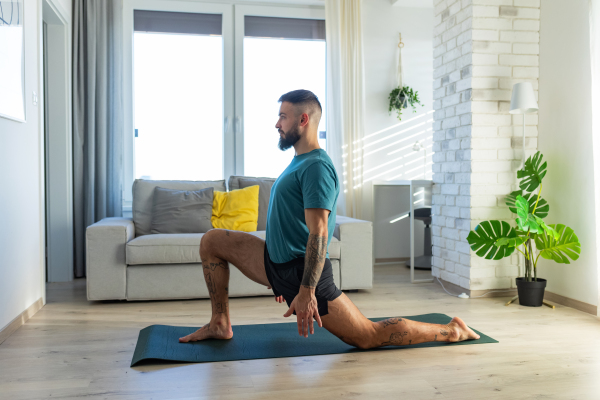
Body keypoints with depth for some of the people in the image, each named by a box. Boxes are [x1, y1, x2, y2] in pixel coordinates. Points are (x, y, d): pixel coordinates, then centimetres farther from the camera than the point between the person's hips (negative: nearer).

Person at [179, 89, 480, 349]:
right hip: (277, 262, 10)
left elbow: (318, 234, -26)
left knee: (368, 337, -4)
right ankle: (220, 324, 15)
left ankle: (452, 331, 13)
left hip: (303, 270, -9)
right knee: (211, 241, 10)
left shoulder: (316, 167, -18)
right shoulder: (299, 161, 14)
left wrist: (306, 292, -29)